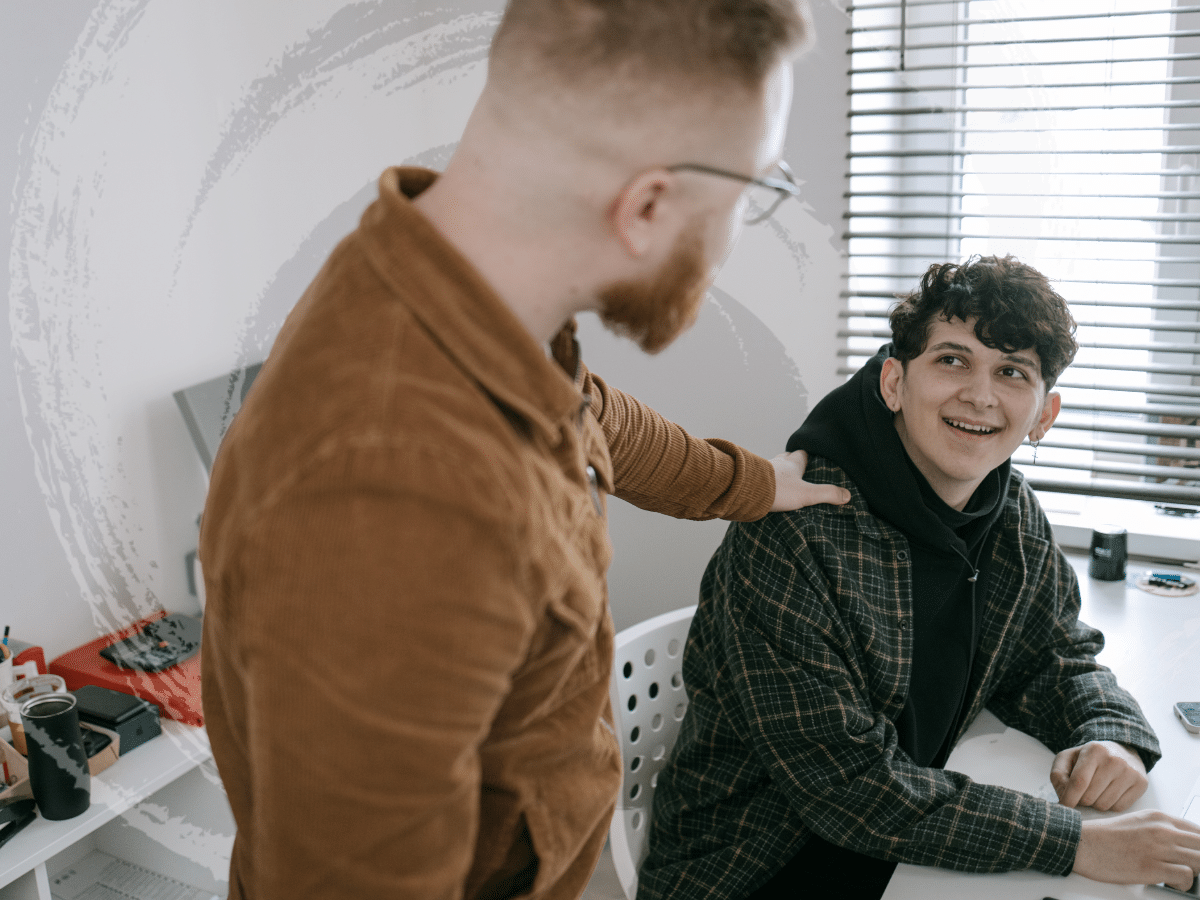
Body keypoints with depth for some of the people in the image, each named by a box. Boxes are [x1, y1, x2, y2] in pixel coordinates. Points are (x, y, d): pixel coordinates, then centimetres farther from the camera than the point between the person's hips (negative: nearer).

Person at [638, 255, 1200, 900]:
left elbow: (1056, 658, 12)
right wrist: (1076, 842, -24)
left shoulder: (1016, 516, -2)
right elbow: (846, 780, -25)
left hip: (902, 846, 6)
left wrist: (1107, 734, -9)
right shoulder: (789, 533, -25)